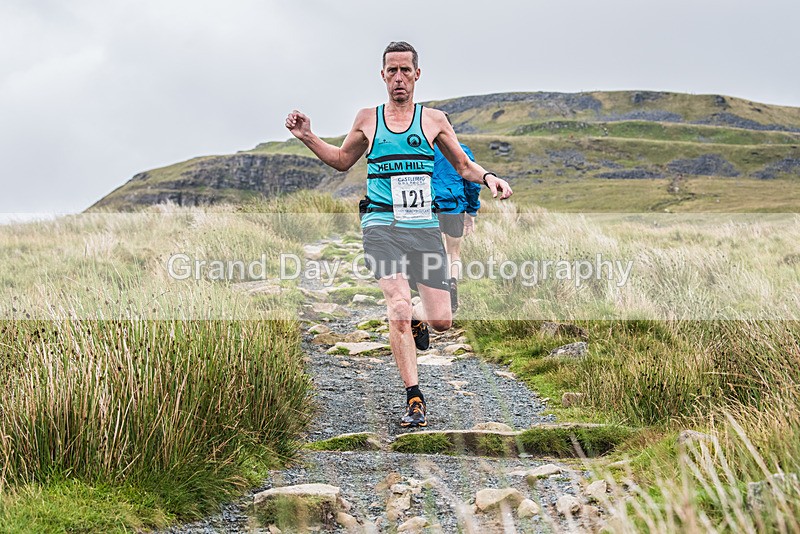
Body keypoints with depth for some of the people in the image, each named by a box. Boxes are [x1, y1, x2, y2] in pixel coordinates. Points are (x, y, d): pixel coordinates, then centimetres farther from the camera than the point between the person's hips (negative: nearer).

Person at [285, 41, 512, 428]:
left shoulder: (433, 120, 10)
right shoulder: (367, 120, 11)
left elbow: (464, 166, 17)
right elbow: (343, 159, 26)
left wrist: (488, 177, -4)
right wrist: (309, 139, 13)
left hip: (425, 226, 1)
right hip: (382, 225, -1)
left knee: (441, 320, -4)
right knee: (399, 305, -20)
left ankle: (415, 319, 35)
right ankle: (414, 399, -12)